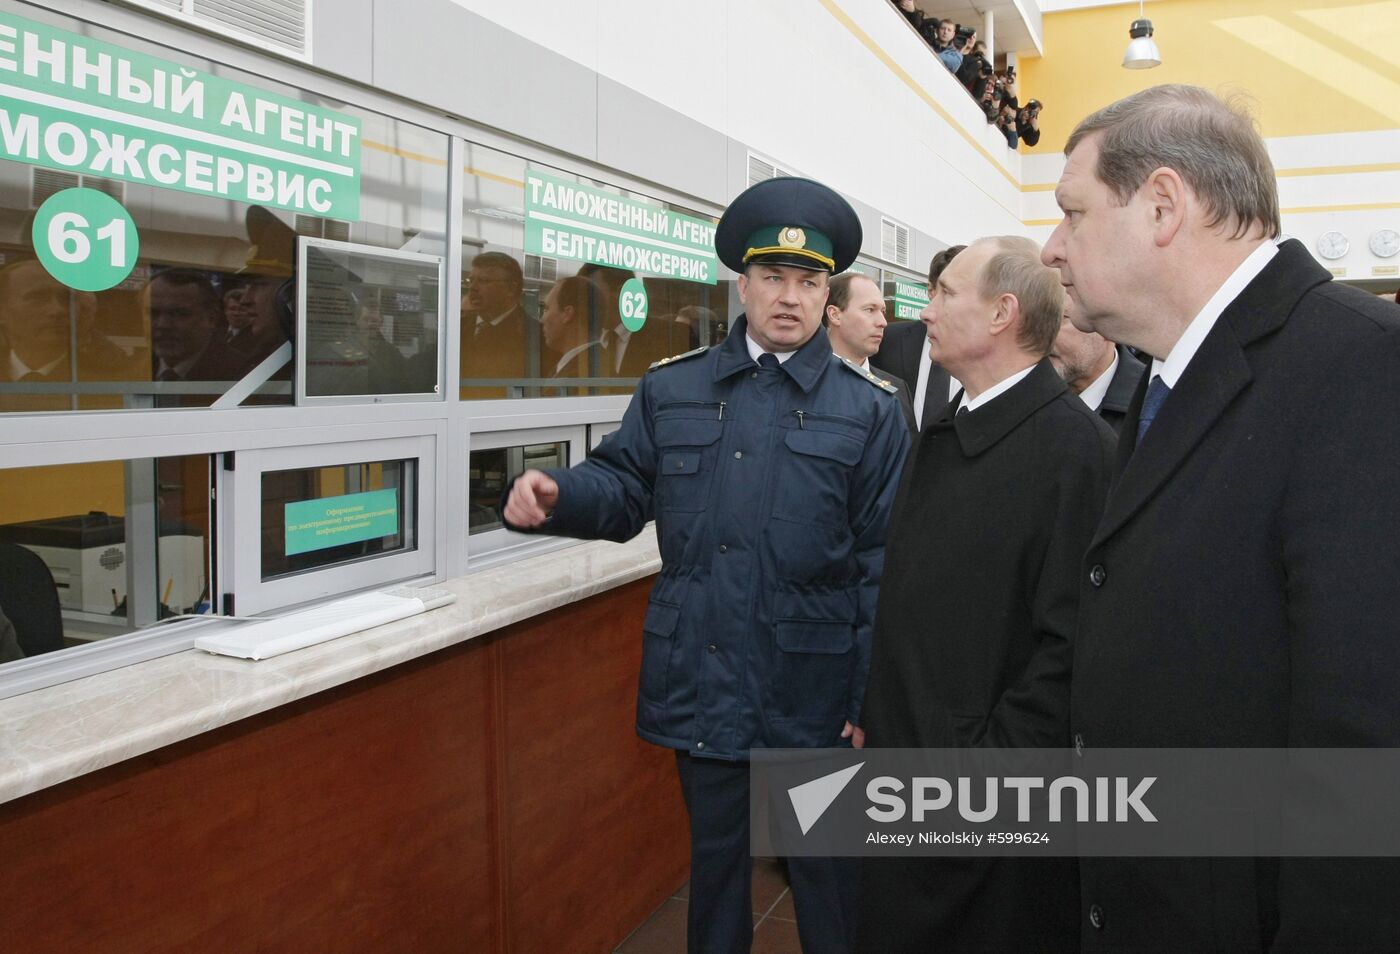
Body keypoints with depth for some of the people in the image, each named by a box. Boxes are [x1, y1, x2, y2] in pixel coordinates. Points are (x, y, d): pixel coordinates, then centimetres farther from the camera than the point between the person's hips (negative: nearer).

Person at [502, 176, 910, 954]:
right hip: (701, 689, 2)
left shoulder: (870, 410, -3)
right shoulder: (671, 390, 5)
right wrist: (553, 497, -18)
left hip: (813, 696, -2)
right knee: (714, 859, 20)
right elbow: (624, 487, 5)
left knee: (827, 873, 15)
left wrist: (875, 701, -9)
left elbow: (885, 564, -5)